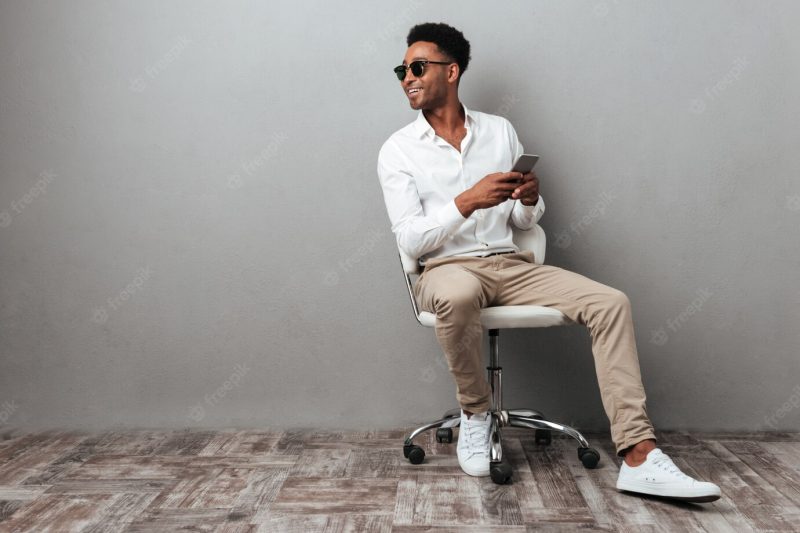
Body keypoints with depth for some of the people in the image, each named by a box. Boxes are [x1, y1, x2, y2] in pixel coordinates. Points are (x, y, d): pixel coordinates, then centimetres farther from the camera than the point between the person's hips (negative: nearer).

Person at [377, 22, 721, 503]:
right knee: (459, 296, -41)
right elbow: (410, 240, -9)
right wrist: (468, 201, -23)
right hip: (447, 269, -3)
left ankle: (638, 457, -16)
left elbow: (524, 222, 12)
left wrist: (530, 199, -11)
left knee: (610, 302, -16)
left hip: (511, 264, 4)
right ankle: (475, 412, -12)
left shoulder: (500, 130, 10)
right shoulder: (398, 150, 0)